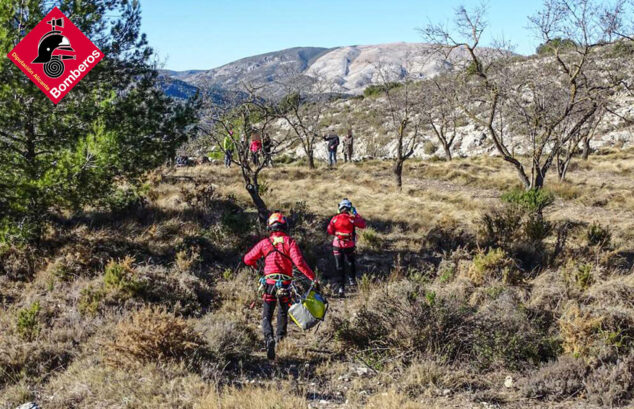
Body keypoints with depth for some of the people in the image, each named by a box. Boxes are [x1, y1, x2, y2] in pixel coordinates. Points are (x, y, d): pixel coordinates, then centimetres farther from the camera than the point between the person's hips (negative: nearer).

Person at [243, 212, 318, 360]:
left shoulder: (264, 242, 2)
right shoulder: (289, 242, -4)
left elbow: (247, 259, 5)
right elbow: (299, 262, -15)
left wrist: (254, 265, 29)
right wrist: (313, 277, -11)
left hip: (269, 283, 0)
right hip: (285, 284, 0)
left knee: (266, 317, 2)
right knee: (283, 311, 25)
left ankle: (269, 338, -22)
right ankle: (280, 335, 36)